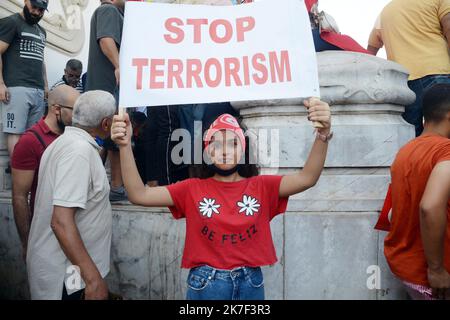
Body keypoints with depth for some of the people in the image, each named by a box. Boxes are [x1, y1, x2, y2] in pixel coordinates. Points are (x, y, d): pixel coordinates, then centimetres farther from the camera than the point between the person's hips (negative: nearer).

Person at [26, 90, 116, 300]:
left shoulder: (66, 141, 6)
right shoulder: (80, 150, -23)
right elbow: (61, 221, -29)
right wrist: (93, 277, -29)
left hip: (59, 264, 9)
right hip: (65, 272, -9)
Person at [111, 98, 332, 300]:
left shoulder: (261, 186, -2)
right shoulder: (193, 189, -2)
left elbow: (306, 178, -16)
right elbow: (139, 195, -9)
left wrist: (322, 134, -33)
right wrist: (125, 145, -22)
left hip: (250, 282, 1)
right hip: (205, 283, 0)